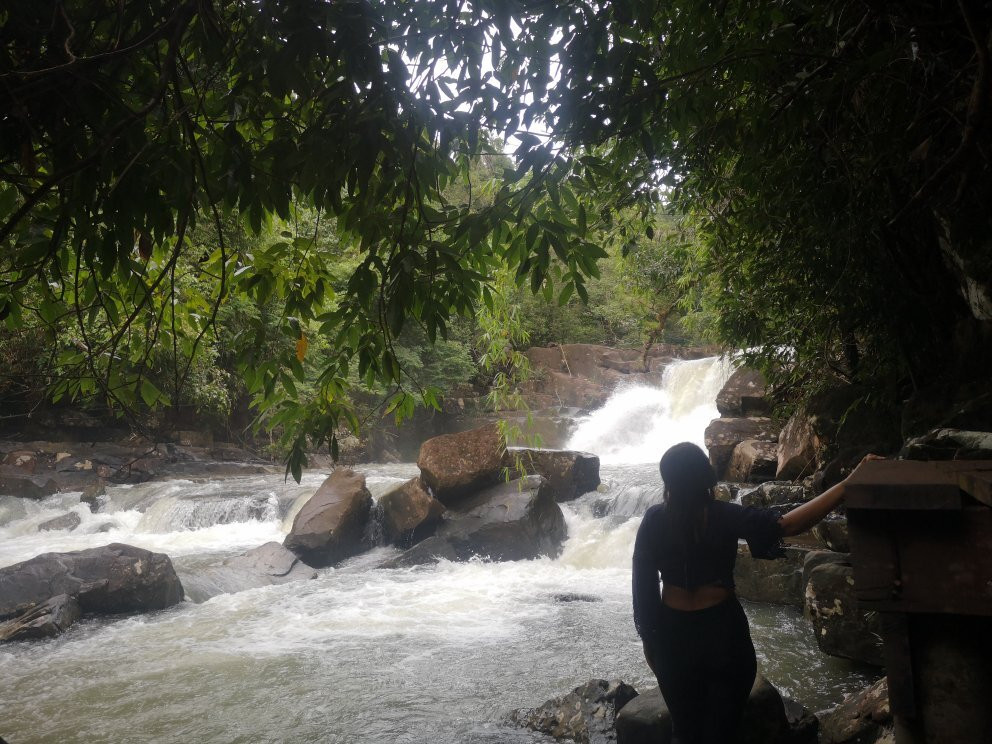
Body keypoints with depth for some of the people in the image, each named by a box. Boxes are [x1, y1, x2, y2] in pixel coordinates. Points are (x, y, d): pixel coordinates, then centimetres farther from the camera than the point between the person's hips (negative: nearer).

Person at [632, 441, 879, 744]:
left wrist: (648, 639, 6)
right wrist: (850, 483, -32)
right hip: (722, 632, -1)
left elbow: (642, 584, -8)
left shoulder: (654, 521, -13)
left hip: (672, 634, 2)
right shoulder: (726, 517, -19)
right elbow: (788, 524, -31)